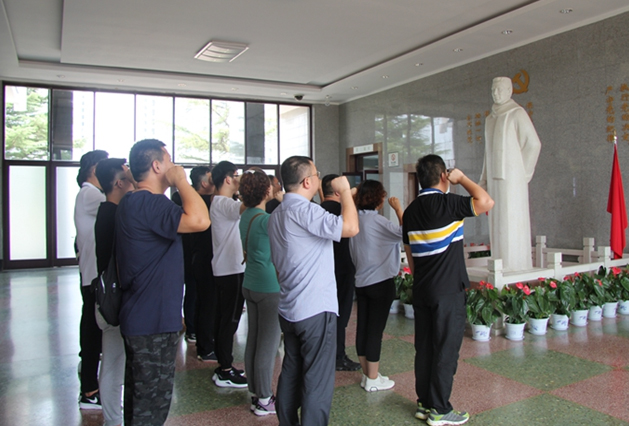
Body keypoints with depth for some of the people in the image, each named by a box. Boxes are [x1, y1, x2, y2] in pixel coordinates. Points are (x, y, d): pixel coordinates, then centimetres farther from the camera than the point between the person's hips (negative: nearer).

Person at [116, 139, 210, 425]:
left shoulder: (132, 202, 12)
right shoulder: (147, 203, -23)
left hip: (139, 317, 11)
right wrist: (181, 180, -23)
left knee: (140, 398, 22)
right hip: (153, 322, -10)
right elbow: (199, 220, -36)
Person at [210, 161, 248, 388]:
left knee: (223, 318, 14)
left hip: (223, 269, 11)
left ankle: (223, 366, 24)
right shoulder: (224, 203, -17)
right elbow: (244, 207, -37)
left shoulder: (217, 202, 16)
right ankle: (225, 372, 5)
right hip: (231, 269, -11)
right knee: (229, 320, -4)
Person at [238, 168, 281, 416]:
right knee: (267, 346, 2)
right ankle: (264, 401, 12)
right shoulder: (265, 220, -20)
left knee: (253, 342, 14)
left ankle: (255, 394, 26)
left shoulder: (245, 216, 7)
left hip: (250, 285, 9)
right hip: (270, 289, -9)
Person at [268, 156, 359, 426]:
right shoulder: (303, 210, -18)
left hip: (289, 310, 10)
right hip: (315, 309, -9)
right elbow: (350, 227, -30)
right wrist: (345, 190, -14)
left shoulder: (276, 215, 13)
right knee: (318, 382, 0)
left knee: (291, 373, 18)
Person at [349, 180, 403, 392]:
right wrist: (398, 209, -13)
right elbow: (403, 232, -23)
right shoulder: (375, 220, -17)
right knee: (375, 329, 0)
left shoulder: (357, 218, 6)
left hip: (361, 281, 8)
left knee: (363, 327, 11)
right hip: (381, 282, -8)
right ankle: (373, 379, 9)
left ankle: (367, 375, 23)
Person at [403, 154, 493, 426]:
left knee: (424, 348, 13)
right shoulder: (446, 203, -14)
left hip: (421, 290, 7)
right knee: (446, 349, 3)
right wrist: (461, 178, -6)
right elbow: (486, 202, -19)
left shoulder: (411, 210, 8)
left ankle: (424, 404, 24)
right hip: (448, 290, -7)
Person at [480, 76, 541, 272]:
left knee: (513, 219, -8)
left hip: (512, 176, -7)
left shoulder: (517, 114, -5)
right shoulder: (490, 119, 17)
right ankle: (503, 265, 11)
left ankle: (517, 265, -3)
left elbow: (533, 143, -9)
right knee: (498, 222, 6)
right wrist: (484, 180, 15)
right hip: (495, 177, 7)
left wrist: (523, 173, -7)